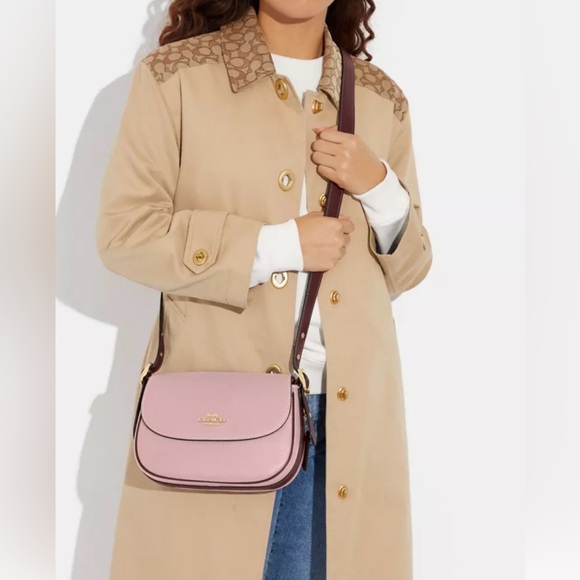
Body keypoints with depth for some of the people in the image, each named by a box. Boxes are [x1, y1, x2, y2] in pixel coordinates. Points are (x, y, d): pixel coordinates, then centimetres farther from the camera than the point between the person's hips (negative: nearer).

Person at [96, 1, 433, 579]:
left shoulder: (380, 99, 11)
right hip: (214, 407, -3)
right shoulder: (175, 75, 0)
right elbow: (123, 231, -6)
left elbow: (407, 268, 15)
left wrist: (379, 188, -5)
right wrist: (278, 244, -12)